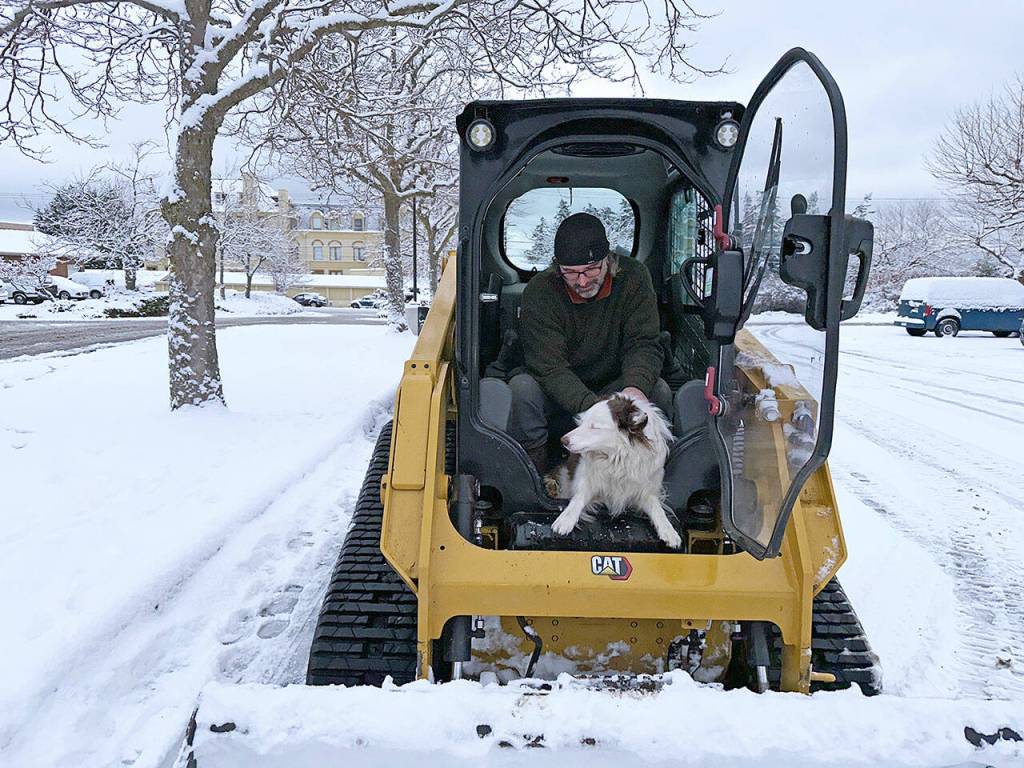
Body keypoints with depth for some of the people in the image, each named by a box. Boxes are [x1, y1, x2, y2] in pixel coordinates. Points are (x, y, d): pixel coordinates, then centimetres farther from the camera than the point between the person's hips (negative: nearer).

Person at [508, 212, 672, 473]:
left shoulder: (633, 277, -11)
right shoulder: (539, 292, -18)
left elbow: (643, 344, -15)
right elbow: (549, 368, -25)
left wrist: (636, 387, -38)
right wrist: (591, 407, -43)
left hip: (612, 390, 2)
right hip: (558, 399, -1)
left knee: (658, 391, -26)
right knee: (522, 388, -31)